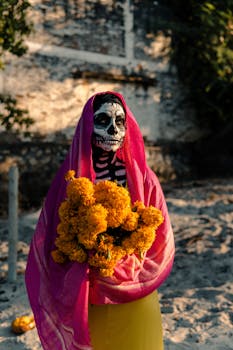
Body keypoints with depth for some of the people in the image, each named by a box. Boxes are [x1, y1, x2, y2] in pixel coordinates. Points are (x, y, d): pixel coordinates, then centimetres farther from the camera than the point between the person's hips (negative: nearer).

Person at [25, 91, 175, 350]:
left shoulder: (144, 179, -5)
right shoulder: (70, 180, -6)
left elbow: (162, 245, -4)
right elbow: (52, 247, -3)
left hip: (136, 306, 1)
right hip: (86, 307, 0)